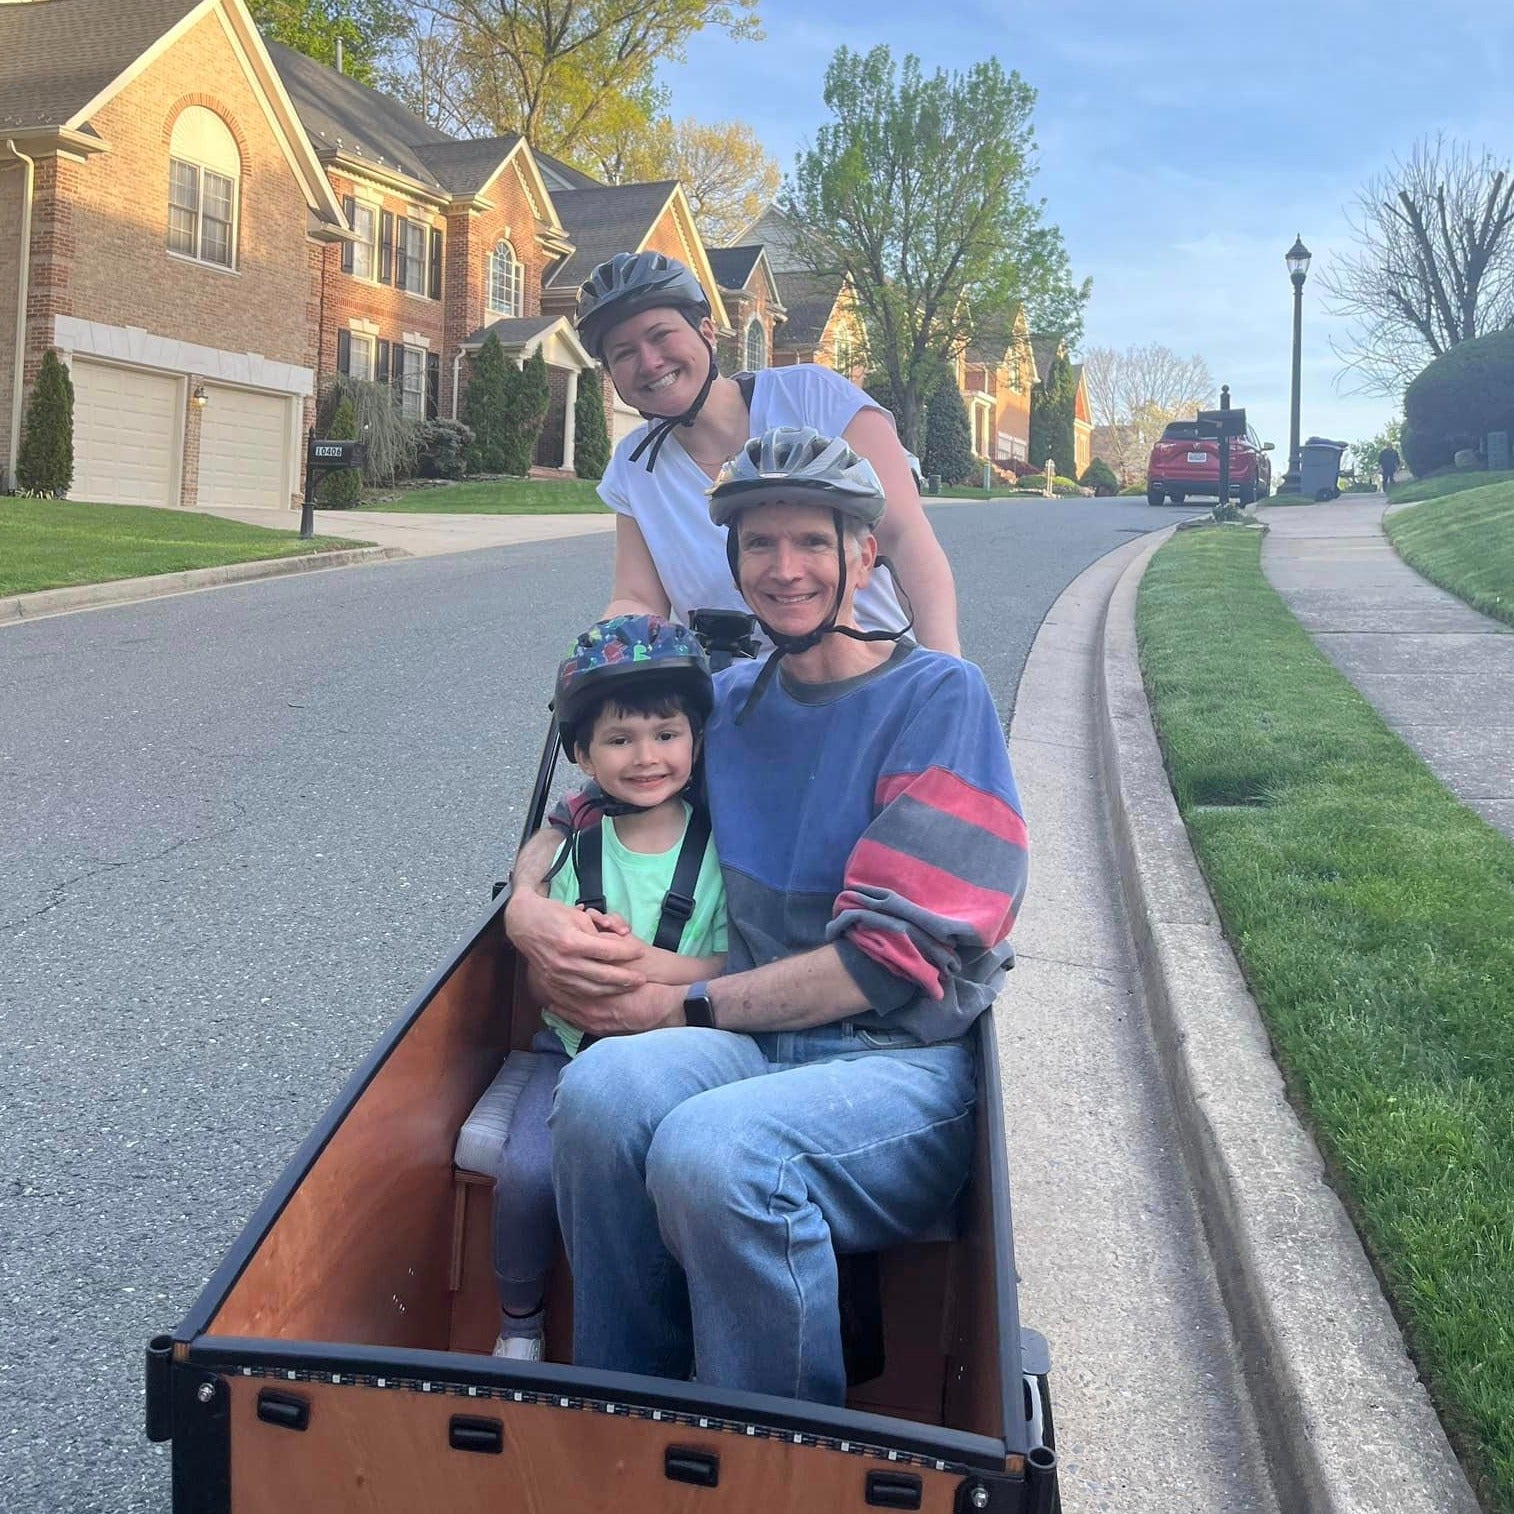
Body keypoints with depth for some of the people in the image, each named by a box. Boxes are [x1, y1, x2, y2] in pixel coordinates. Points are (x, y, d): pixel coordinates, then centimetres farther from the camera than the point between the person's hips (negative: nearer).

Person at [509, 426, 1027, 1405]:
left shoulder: (939, 699, -5)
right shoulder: (728, 703, 13)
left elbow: (896, 952, -12)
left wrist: (689, 1007, -9)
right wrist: (528, 903, 1)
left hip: (907, 1060, -4)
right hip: (752, 1044, 5)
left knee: (712, 1148, -34)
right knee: (605, 1087, -29)